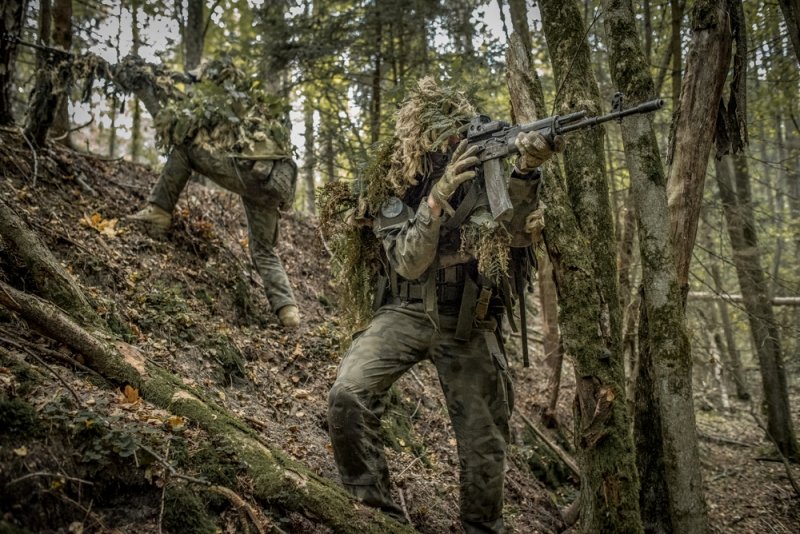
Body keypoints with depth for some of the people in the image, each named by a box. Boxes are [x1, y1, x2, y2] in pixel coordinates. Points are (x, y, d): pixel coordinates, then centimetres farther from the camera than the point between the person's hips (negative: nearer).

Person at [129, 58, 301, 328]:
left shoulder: (209, 98, 13)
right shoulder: (256, 106, 32)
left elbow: (167, 120, 7)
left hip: (248, 172, -6)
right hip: (280, 181, 6)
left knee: (185, 146, 12)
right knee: (263, 251, 20)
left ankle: (158, 211, 9)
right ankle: (287, 309, 3)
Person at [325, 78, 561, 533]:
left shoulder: (483, 175, -1)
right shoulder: (393, 192, -3)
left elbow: (515, 229, -18)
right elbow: (410, 264, -15)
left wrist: (527, 169, -35)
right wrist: (438, 194, -27)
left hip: (468, 326, 1)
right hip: (408, 313, -1)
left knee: (484, 443, 5)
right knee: (348, 394, -24)